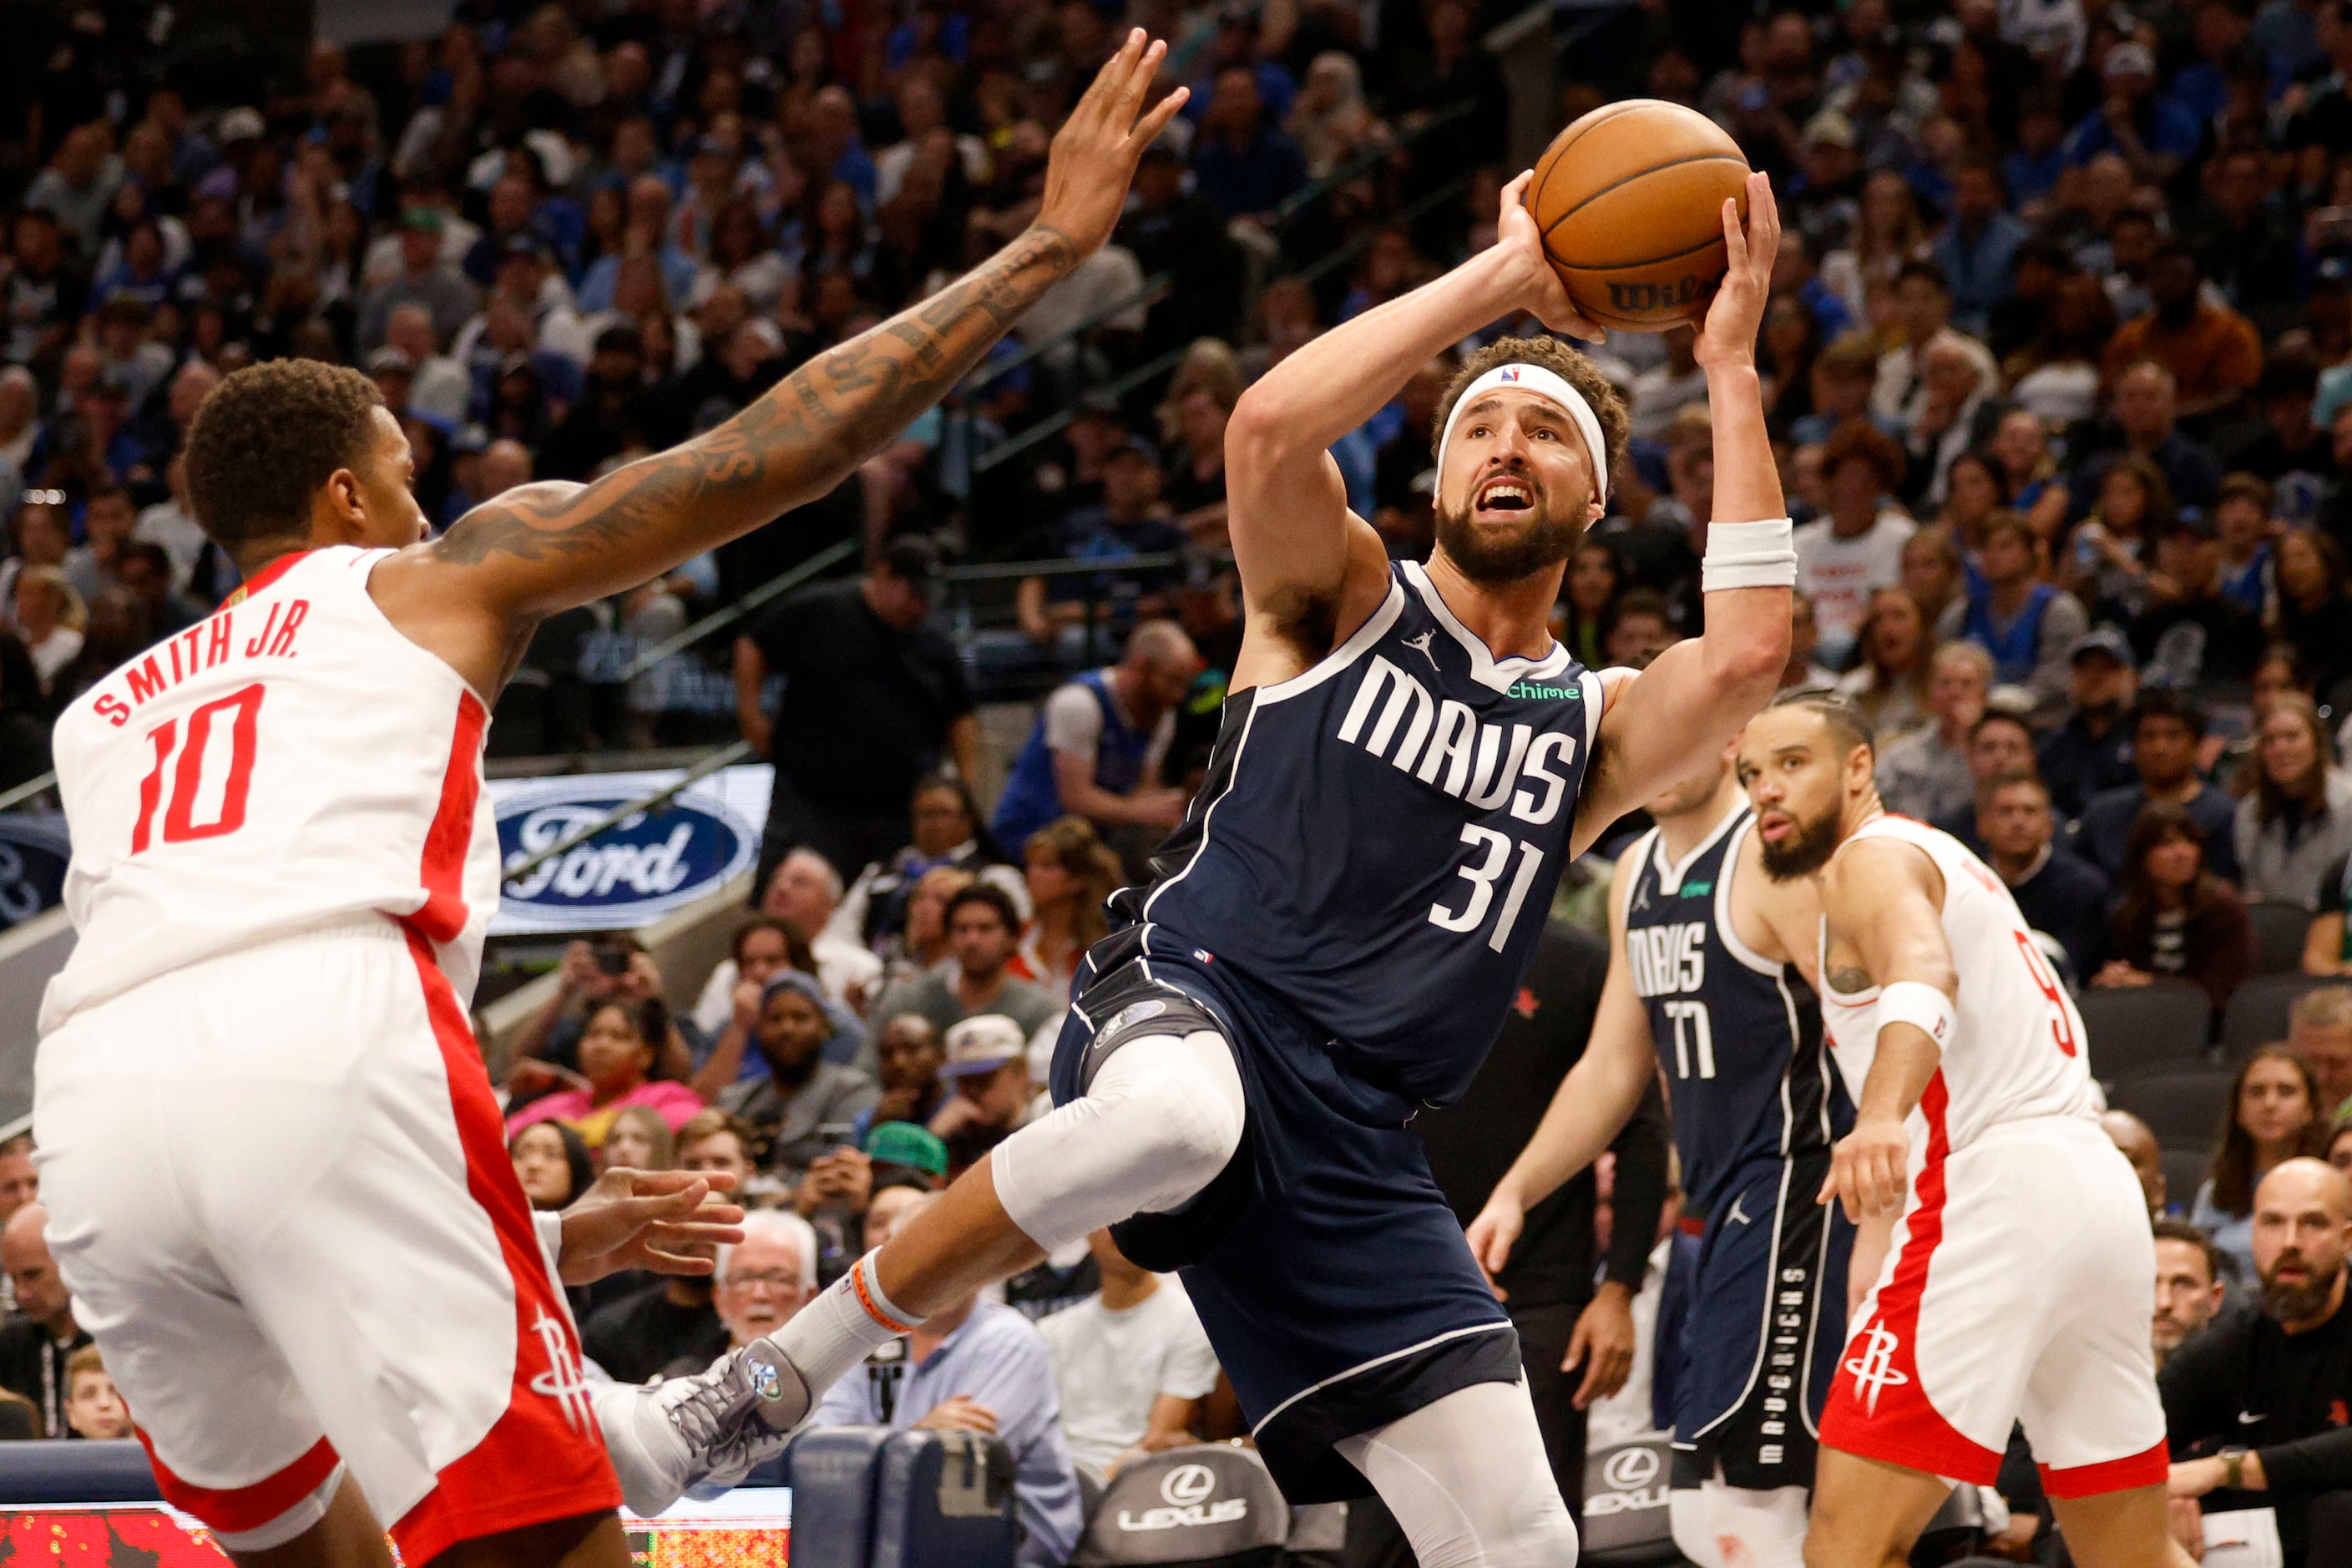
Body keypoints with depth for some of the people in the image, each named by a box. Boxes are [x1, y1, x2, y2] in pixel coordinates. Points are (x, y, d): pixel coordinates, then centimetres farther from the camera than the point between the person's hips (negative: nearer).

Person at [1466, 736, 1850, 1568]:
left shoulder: (1773, 857, -11)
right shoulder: (1638, 873, 17)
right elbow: (1612, 1069, 25)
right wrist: (1513, 1193, 18)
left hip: (1794, 1189, -10)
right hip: (1730, 1212, 10)